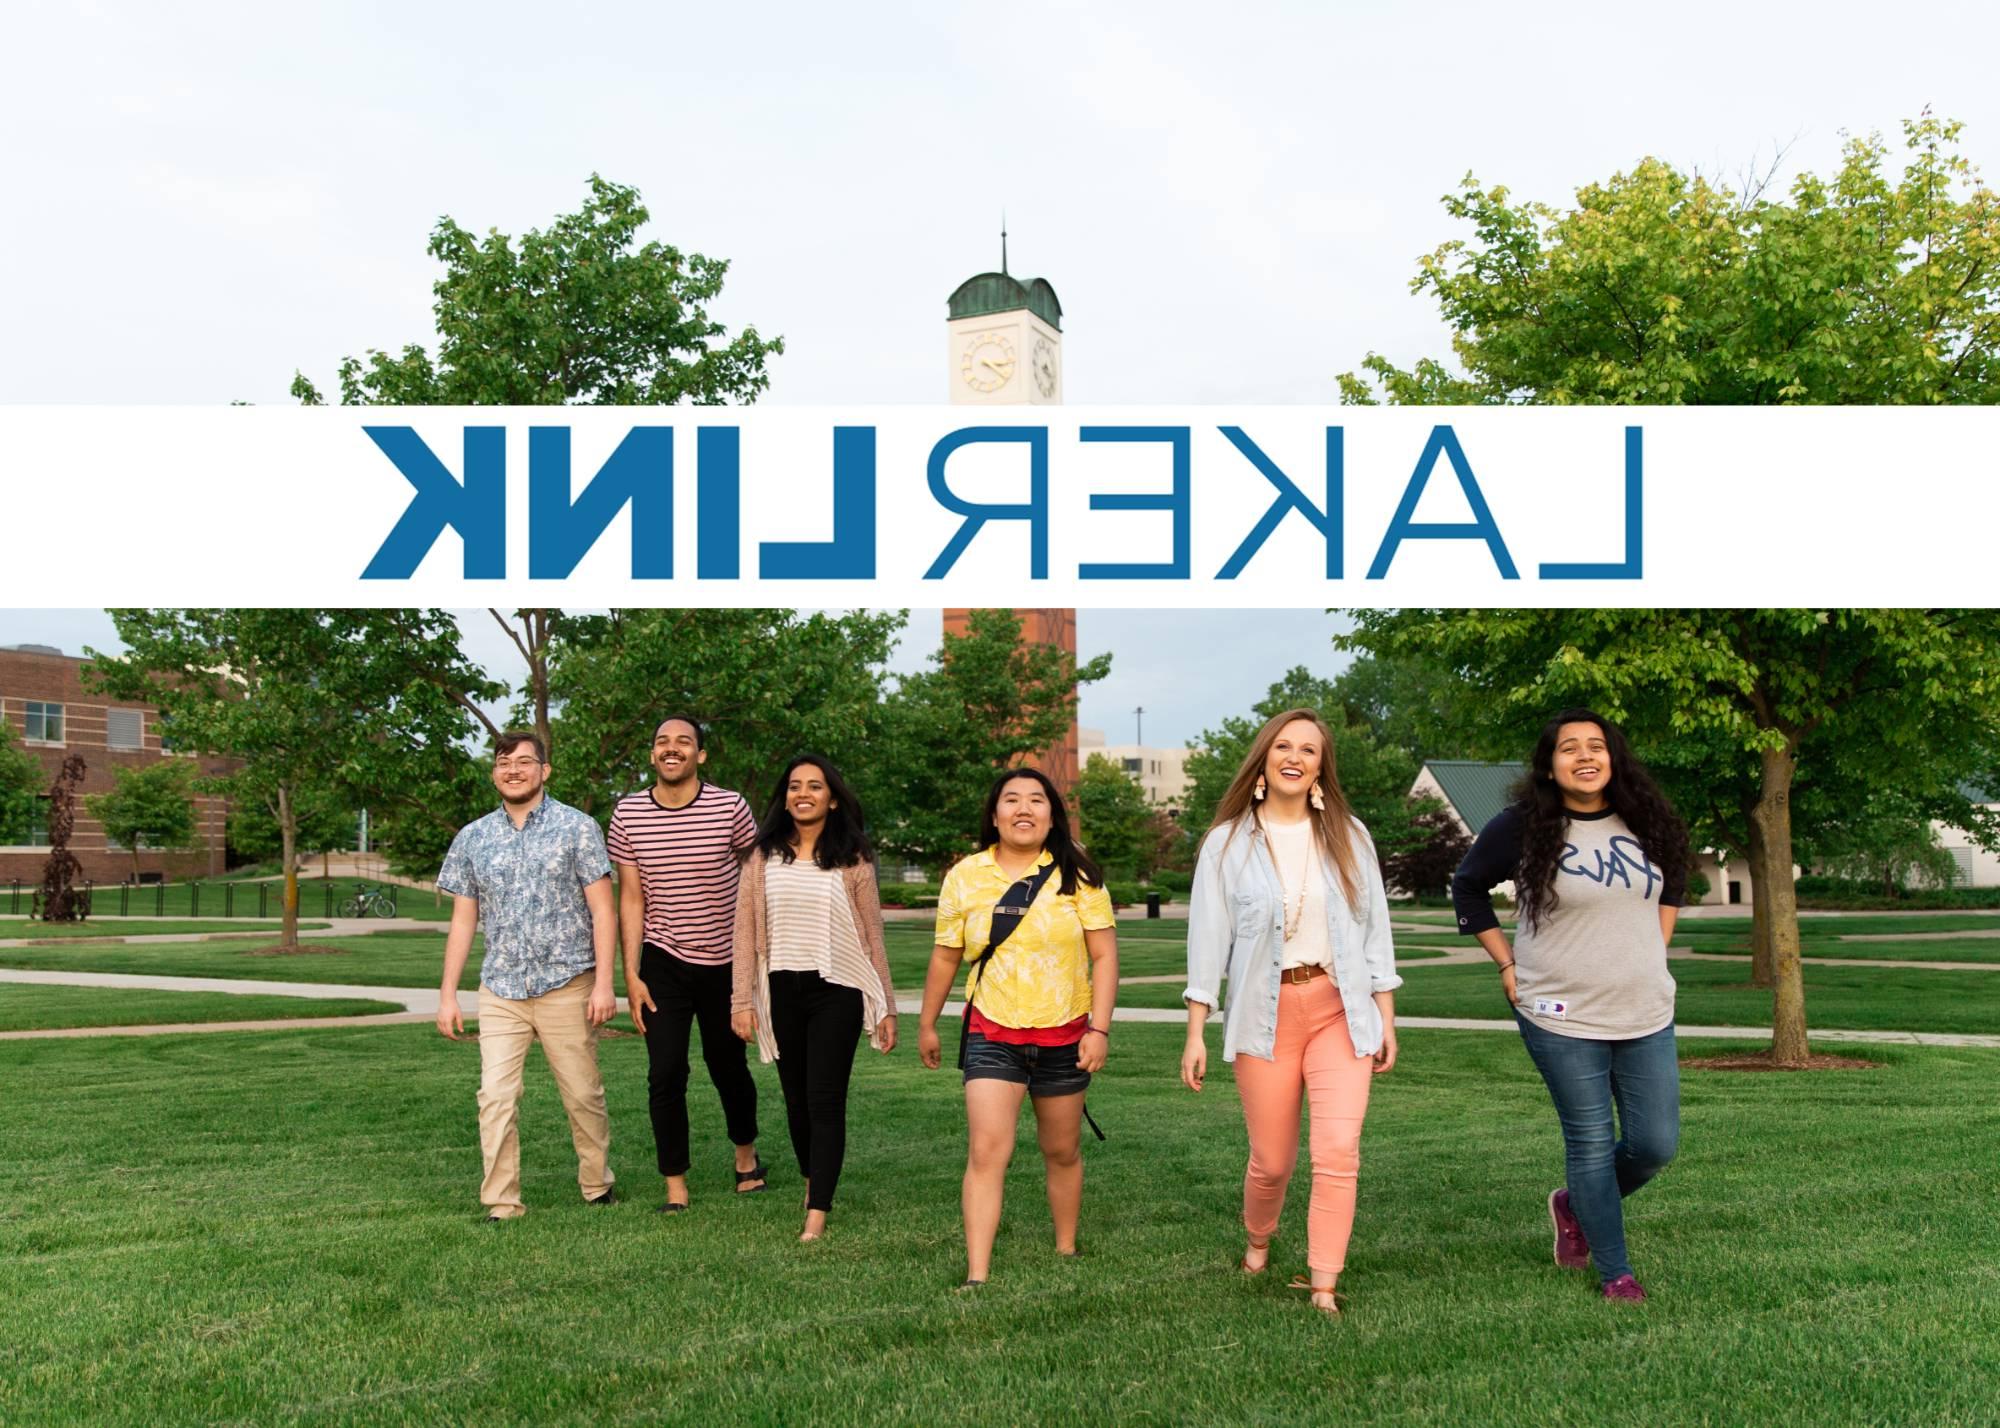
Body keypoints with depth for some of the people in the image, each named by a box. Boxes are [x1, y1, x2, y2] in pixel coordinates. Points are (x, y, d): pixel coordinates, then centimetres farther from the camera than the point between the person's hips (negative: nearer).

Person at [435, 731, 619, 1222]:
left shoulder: (577, 827, -1)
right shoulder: (472, 838, 8)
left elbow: (602, 910, -3)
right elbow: (463, 920, 12)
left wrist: (604, 982, -11)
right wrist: (447, 993, 6)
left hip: (567, 987, -2)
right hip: (500, 991, 2)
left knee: (583, 1096, 7)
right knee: (496, 1098, -5)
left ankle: (598, 1186, 25)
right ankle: (501, 1206, 3)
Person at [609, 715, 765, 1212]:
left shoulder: (730, 807, -9)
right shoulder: (628, 815, -4)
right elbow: (631, 899, 0)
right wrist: (631, 975, -4)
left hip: (724, 963, 0)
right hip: (663, 963, 1)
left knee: (729, 1067, 14)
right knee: (665, 1075, -4)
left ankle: (746, 1150, 40)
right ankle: (676, 1187, 8)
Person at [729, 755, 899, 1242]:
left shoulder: (852, 861, 1)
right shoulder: (763, 858, 6)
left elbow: (872, 937, 3)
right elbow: (745, 932, 5)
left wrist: (886, 1007, 3)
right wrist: (742, 1000, -1)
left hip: (836, 992, -2)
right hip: (783, 992, 3)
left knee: (825, 1102, -6)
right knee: (796, 1100, 11)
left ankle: (818, 1215, -4)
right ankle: (811, 1181, 33)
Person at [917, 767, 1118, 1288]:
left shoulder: (1076, 875, -2)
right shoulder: (965, 876, 0)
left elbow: (1104, 955, -2)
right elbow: (946, 956, 10)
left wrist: (1099, 1029, -10)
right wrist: (927, 1024, 15)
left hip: (1064, 1036, 1)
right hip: (992, 1035, -1)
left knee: (1063, 1152, 14)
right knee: (987, 1151, -12)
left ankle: (1066, 1251, 33)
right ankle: (976, 1276, -10)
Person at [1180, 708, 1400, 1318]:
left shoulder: (1348, 837, 6)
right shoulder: (1228, 842, 1)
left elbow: (1374, 929, 9)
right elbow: (1207, 939, 1)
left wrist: (1385, 1018, 6)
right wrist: (1196, 1033, -2)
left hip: (1339, 1008, 1)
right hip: (1265, 1012, -1)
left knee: (1338, 1151, -12)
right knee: (1272, 1160, 7)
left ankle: (1322, 1287, -1)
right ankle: (1257, 1240, 38)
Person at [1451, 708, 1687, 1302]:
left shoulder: (1646, 822, 4)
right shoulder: (1522, 827, -8)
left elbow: (1673, 881, 23)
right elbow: (1467, 887, 4)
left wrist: (1652, 951, 13)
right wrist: (1508, 966, -1)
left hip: (1646, 1013, 4)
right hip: (1563, 1016, -4)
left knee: (1656, 1143, 5)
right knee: (1592, 1143, 2)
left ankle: (1574, 1204, 32)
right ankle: (1615, 1272, 19)